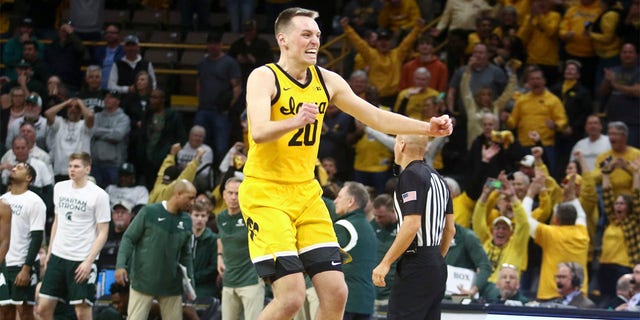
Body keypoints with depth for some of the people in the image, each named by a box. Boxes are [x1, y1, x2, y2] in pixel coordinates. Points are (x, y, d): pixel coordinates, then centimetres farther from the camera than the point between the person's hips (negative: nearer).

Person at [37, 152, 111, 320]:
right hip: (58, 256, 6)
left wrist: (88, 261, -16)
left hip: (82, 260, -6)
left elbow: (102, 233, -8)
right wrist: (49, 251, 15)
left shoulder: (99, 195, -8)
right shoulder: (60, 188, 9)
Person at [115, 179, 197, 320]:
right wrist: (121, 265, -14)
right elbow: (129, 238, -3)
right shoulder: (149, 212, -7)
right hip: (144, 281, -4)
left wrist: (190, 283, 12)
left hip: (172, 285, 5)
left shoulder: (186, 221, 7)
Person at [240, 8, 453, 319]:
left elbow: (376, 116, 13)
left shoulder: (327, 81, 6)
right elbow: (258, 133, -30)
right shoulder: (264, 77, -13)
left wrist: (427, 127, 1)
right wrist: (295, 121, -50)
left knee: (336, 292, -1)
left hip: (306, 193, 7)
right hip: (265, 194, -7)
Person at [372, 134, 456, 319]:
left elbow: (412, 225, -20)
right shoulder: (437, 178, 17)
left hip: (415, 269, -9)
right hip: (437, 266, 9)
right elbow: (450, 229, 19)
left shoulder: (411, 175, -12)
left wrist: (386, 263, -17)